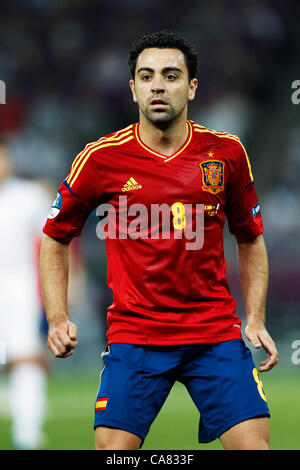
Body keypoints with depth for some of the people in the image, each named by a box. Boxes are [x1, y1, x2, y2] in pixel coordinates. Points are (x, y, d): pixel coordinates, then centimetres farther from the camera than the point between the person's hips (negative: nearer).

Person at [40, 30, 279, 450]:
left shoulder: (226, 153, 2)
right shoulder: (102, 158, -3)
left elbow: (250, 241, 15)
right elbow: (55, 238, 9)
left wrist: (256, 319, 4)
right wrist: (58, 319, -2)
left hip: (216, 333, 1)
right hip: (134, 333, -1)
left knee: (253, 444, -9)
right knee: (112, 448, -11)